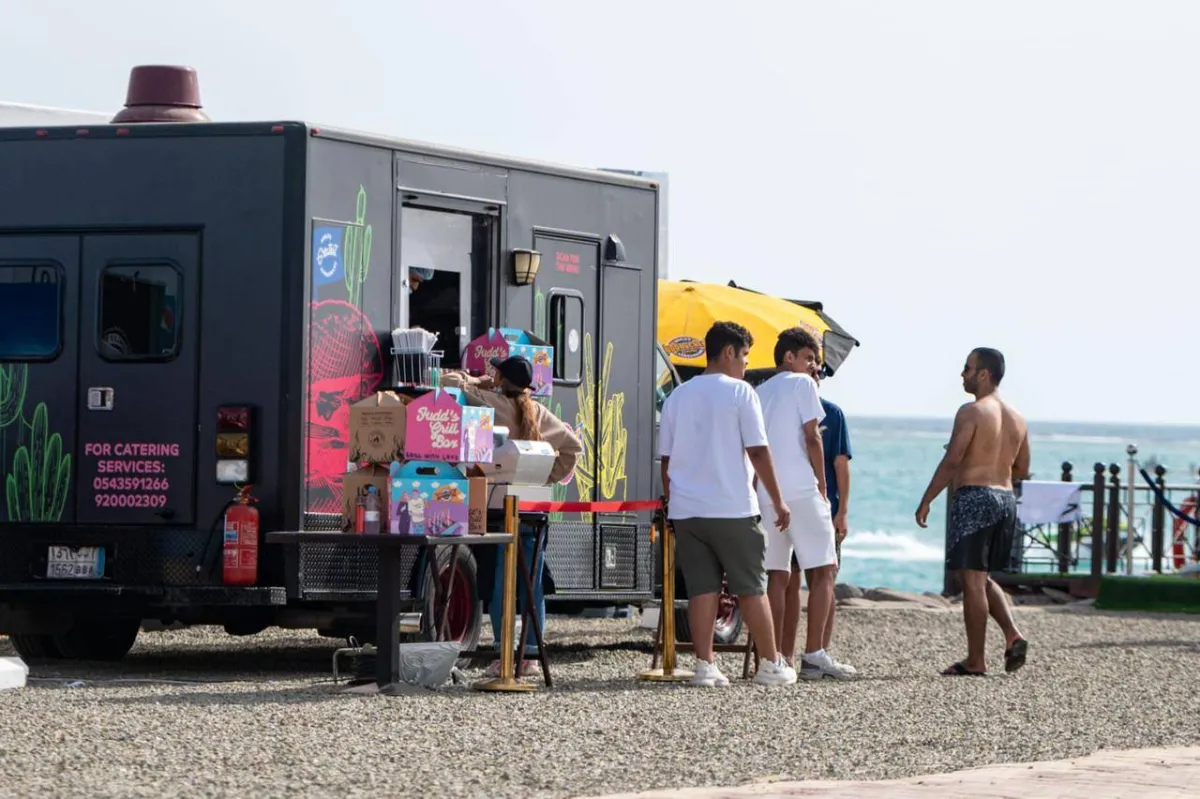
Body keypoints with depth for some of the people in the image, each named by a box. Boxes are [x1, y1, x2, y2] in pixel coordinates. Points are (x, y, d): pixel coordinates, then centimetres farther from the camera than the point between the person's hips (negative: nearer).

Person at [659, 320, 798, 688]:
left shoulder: (676, 397, 11)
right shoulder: (740, 392, -5)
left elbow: (666, 459, 12)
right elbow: (758, 451, -7)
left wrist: (672, 504, 20)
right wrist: (778, 501, 0)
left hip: (686, 510, 5)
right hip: (732, 508, -4)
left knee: (701, 588, 4)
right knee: (751, 588, 3)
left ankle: (704, 665, -2)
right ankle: (771, 664, 8)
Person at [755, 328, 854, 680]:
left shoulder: (760, 392, 18)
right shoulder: (802, 384, -1)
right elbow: (812, 438, -6)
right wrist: (822, 486, 0)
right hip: (801, 491, -6)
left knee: (778, 576, 7)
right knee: (822, 572, -1)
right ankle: (814, 655, -8)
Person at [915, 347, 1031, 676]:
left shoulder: (972, 412, -10)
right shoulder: (1017, 418, 13)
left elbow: (952, 460, -16)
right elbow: (1022, 470, 18)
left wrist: (926, 501, -10)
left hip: (974, 497, -8)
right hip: (1006, 498, 8)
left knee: (972, 579, -3)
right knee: (983, 578, 19)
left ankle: (975, 660, -1)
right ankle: (1013, 635, 0)